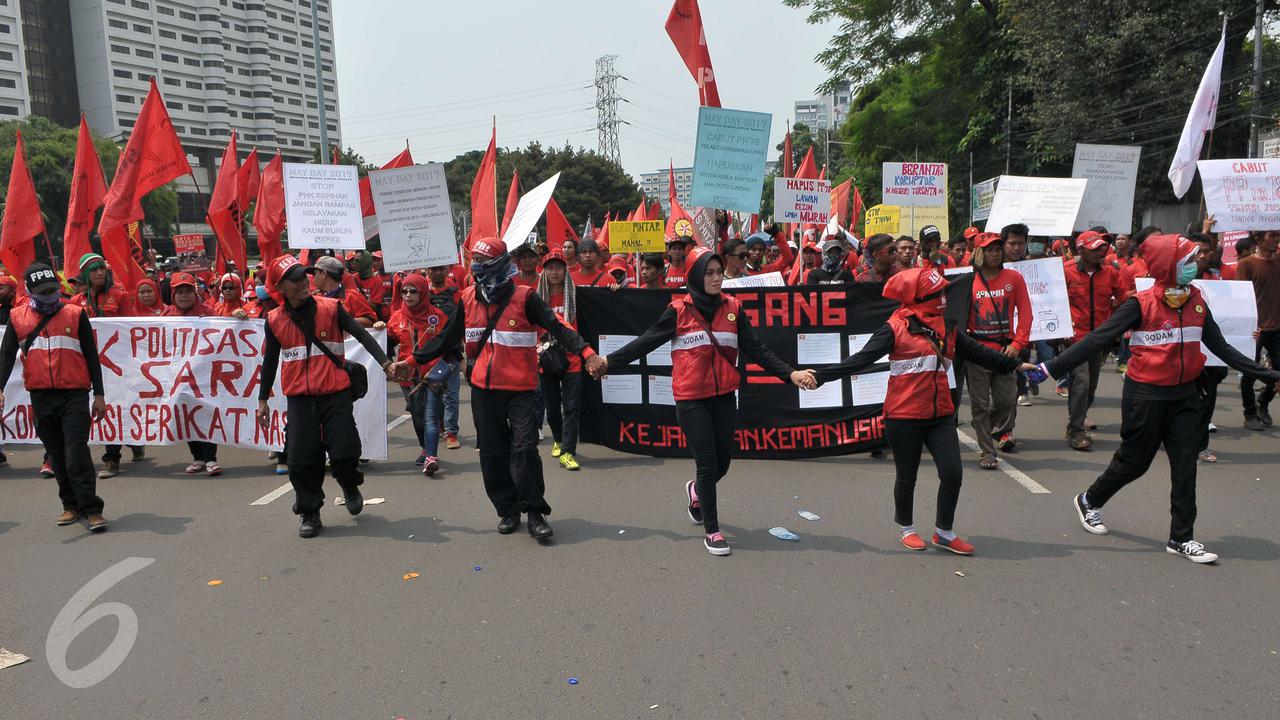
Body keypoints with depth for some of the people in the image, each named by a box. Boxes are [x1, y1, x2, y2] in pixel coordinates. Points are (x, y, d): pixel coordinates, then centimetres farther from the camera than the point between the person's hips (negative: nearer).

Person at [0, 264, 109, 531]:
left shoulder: (75, 314, 3)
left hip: (74, 395, -3)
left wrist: (99, 394, 1)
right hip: (41, 397, 3)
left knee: (76, 452, -10)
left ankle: (91, 509, -7)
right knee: (56, 454, 10)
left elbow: (91, 356, 4)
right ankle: (71, 505, 22)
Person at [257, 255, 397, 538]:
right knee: (302, 460, -1)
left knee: (344, 452, -6)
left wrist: (385, 362, -17)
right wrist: (262, 400, 18)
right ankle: (310, 514, 18)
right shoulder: (275, 320, 4)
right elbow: (270, 360, 15)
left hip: (336, 394, -1)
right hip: (299, 399, 2)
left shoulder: (330, 308, -2)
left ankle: (350, 488, 29)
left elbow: (361, 334, -4)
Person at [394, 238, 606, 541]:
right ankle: (508, 510, 22)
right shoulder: (468, 300, 7)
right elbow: (446, 338, 15)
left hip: (520, 388, -4)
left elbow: (557, 328, -13)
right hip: (483, 388, 4)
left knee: (524, 448, -10)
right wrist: (412, 361, 13)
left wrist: (587, 353, -26)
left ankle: (535, 512, 2)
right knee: (493, 453, 8)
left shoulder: (524, 297, -6)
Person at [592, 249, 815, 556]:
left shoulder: (732, 308, 4)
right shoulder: (679, 310, -5)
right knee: (707, 464, -1)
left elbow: (757, 350, 4)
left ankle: (696, 491, 46)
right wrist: (609, 362, -4)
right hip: (691, 400, -4)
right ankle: (711, 530, 17)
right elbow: (645, 342, 0)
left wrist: (790, 373, -5)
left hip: (724, 398, 4)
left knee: (722, 462, 11)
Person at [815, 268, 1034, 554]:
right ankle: (906, 528, 33)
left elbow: (977, 352, 20)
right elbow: (862, 359, -15)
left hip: (941, 415, 5)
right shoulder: (896, 328, -10)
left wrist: (1016, 364, 25)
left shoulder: (947, 328, 9)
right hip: (903, 416, -5)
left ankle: (944, 532, 22)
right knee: (907, 477, 10)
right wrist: (820, 376, -24)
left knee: (952, 474, 2)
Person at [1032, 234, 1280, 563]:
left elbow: (1221, 348, 10)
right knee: (1134, 461, 7)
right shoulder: (1142, 304, -14)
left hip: (1184, 396, 5)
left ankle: (1182, 538, 16)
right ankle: (1089, 501, 32)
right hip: (1146, 396, -5)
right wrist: (1052, 368, -24)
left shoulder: (1197, 302, 3)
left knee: (1185, 465, 5)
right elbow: (1097, 339, -18)